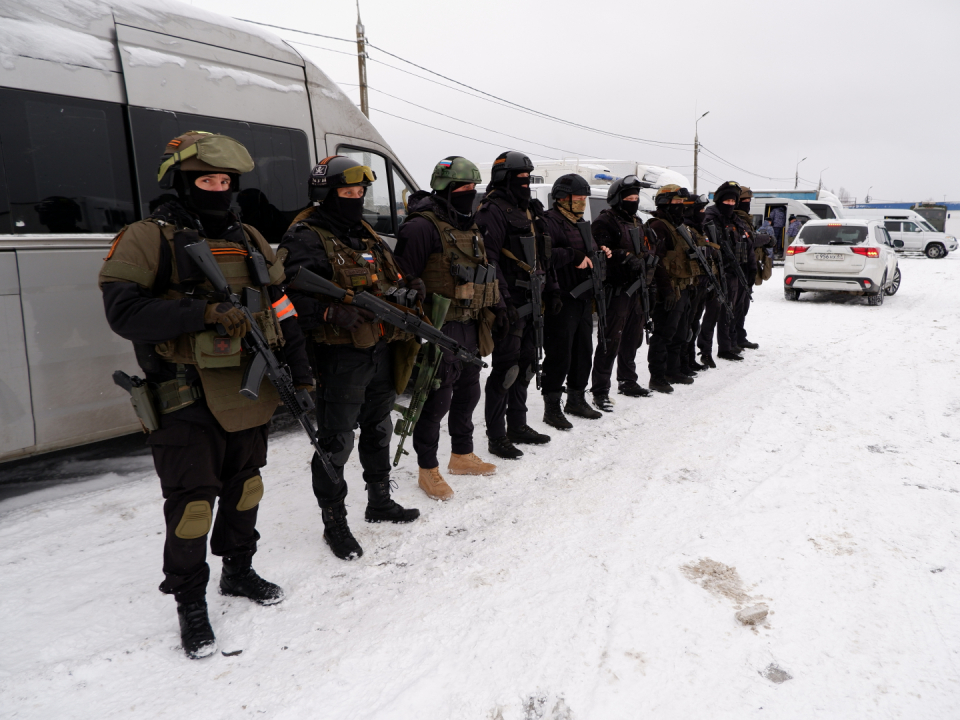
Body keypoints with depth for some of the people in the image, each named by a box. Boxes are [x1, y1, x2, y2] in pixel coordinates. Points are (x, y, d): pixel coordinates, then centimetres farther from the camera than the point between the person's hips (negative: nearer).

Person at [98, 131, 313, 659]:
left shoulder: (248, 240, 12)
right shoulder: (149, 239, -6)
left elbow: (281, 307, 14)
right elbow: (122, 310, -18)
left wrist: (301, 372, 9)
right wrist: (202, 312, -28)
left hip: (247, 394, 6)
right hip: (187, 403, -6)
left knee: (245, 488, 18)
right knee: (192, 504, 0)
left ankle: (239, 571, 39)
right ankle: (190, 605, 20)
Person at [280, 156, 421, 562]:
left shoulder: (367, 235, 16)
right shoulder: (306, 239, -10)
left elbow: (388, 281, 23)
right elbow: (294, 299, -20)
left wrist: (408, 288, 1)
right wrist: (331, 313, -36)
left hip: (379, 351, 8)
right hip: (339, 357, -8)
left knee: (378, 431, 20)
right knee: (336, 443, 0)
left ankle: (380, 502, 39)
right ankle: (334, 522, 16)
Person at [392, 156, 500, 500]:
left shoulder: (470, 227, 15)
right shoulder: (424, 226, -15)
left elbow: (484, 272, 25)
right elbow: (403, 278, -18)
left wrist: (496, 305, 24)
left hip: (470, 327, 9)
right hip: (441, 328, -9)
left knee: (467, 392, 19)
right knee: (438, 398, -4)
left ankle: (462, 456, 36)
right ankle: (428, 469, 12)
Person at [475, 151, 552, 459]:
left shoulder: (529, 210, 19)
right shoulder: (494, 210, -10)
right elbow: (489, 259, -19)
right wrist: (503, 301, -24)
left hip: (529, 301, 9)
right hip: (510, 303, -9)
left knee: (526, 364, 15)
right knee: (506, 367, -6)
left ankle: (518, 426, 29)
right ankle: (496, 437, 4)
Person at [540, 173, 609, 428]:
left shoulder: (580, 223, 20)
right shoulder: (549, 222, -10)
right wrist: (573, 255, -23)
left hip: (584, 299, 10)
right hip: (561, 301, -9)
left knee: (583, 352, 16)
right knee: (559, 356, -5)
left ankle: (576, 399, 31)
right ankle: (552, 408, 5)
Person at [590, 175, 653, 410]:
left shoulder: (636, 223, 21)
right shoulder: (605, 221, -7)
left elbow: (647, 251, 26)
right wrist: (627, 259, -27)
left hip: (635, 289, 9)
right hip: (615, 290, -9)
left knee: (633, 337, 16)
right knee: (611, 341, -9)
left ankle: (627, 382, 31)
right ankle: (600, 391, -4)